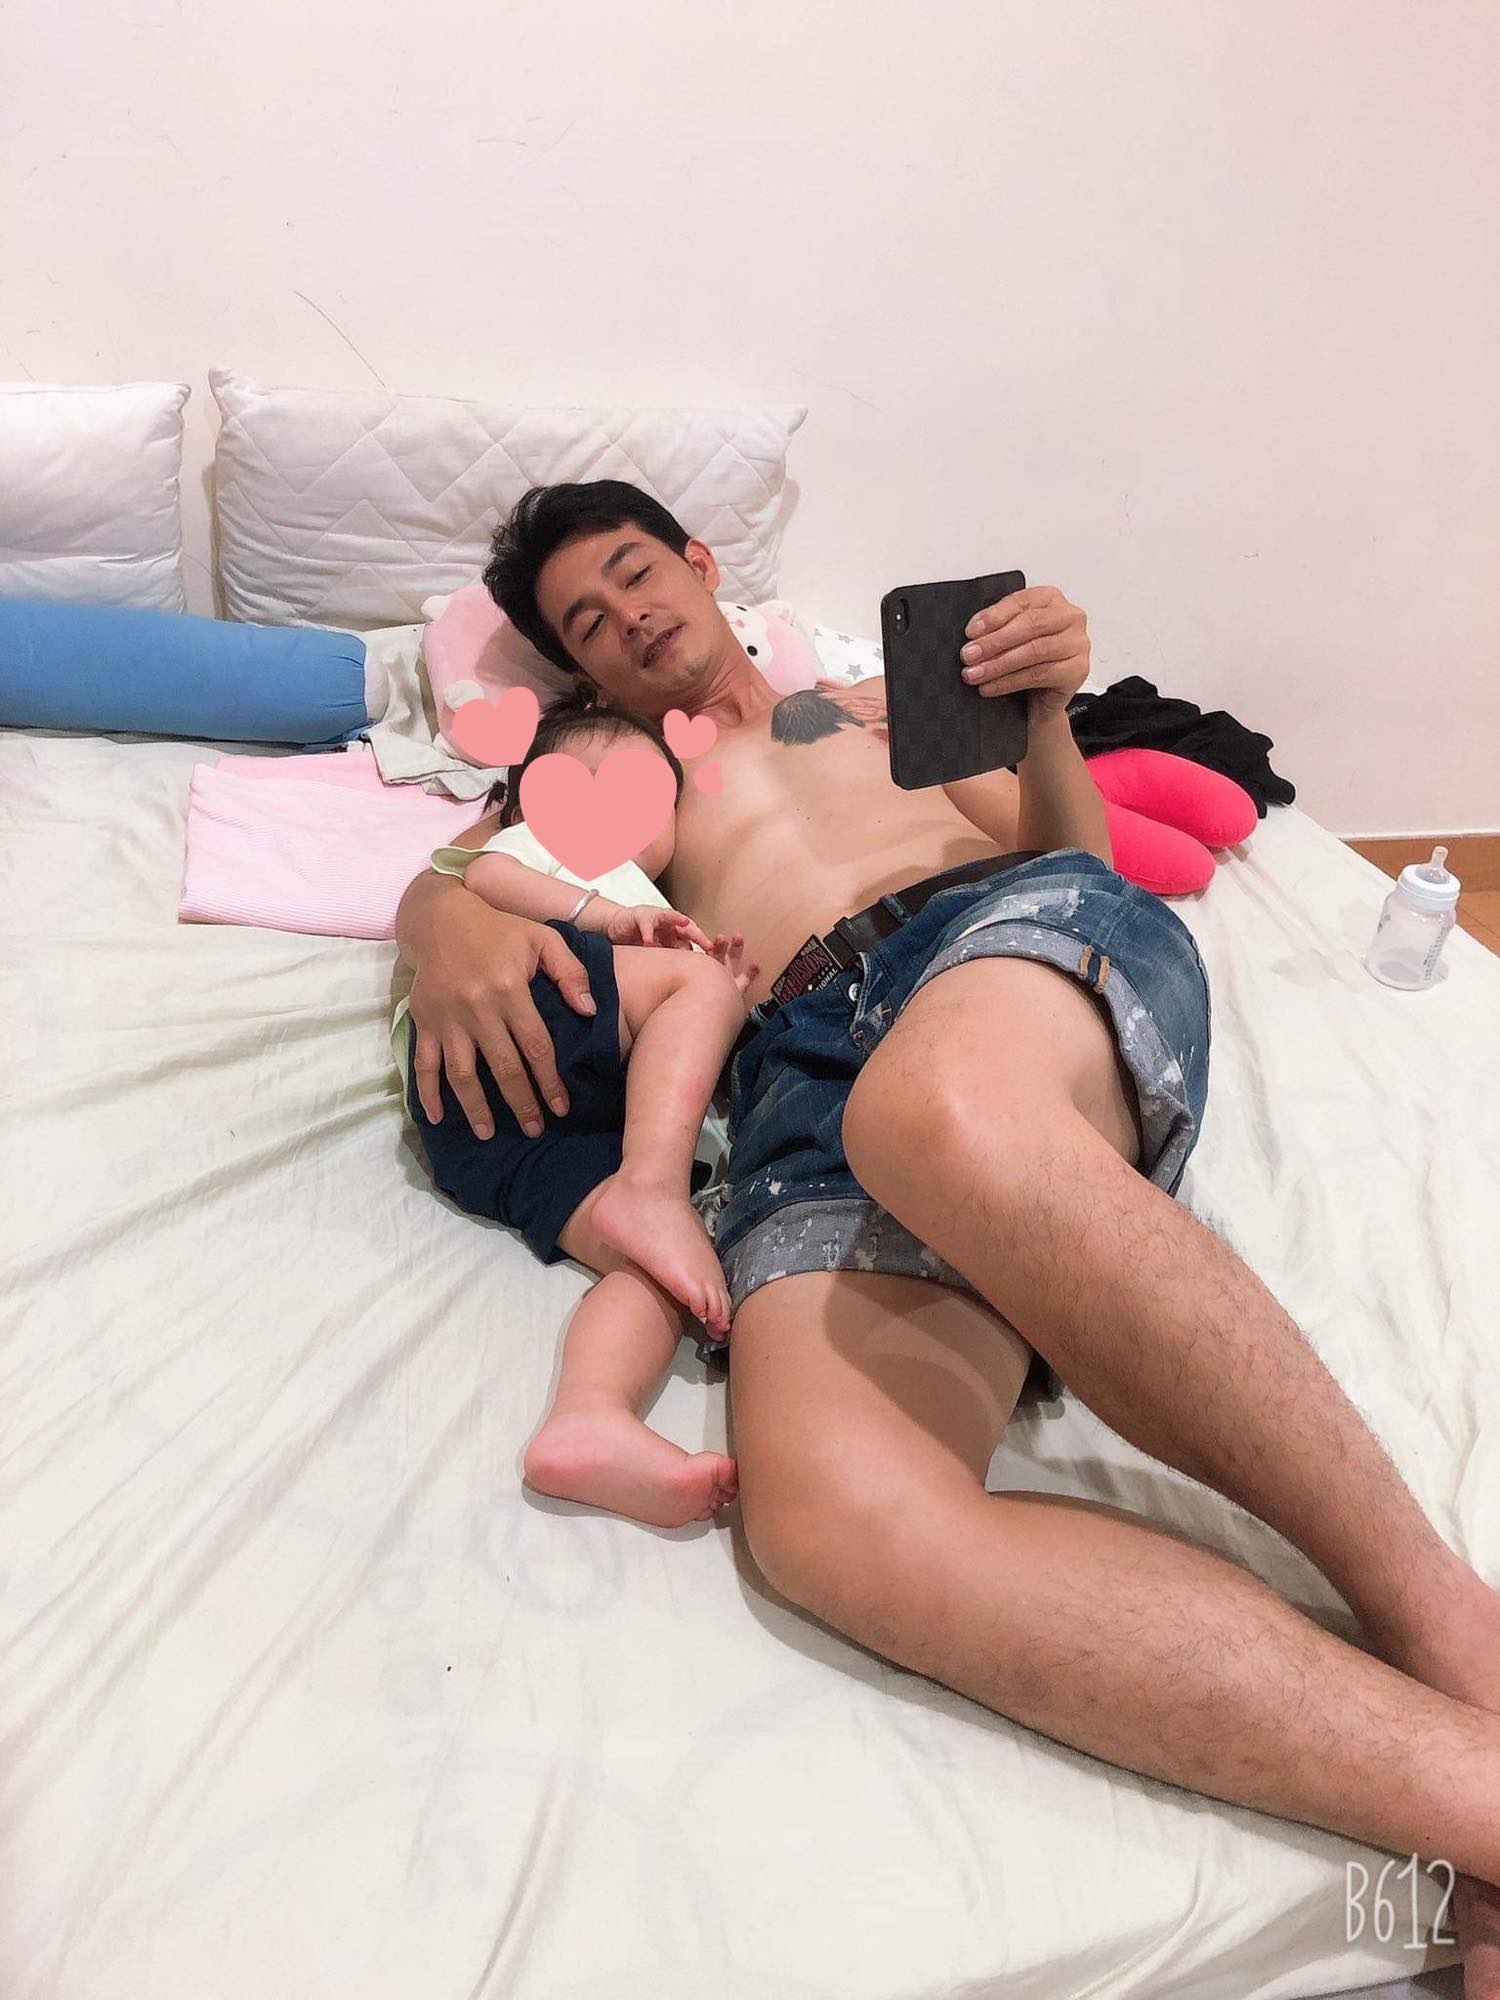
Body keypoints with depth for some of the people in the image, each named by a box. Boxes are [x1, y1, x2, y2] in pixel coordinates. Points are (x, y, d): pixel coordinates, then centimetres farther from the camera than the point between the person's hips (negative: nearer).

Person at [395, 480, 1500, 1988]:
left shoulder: (889, 703, 36)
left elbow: (1056, 848, 26)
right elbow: (436, 877, 24)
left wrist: (1047, 718, 4)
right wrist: (451, 930, -1)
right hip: (802, 1070, 1)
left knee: (948, 1117, -42)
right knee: (831, 1516, -35)